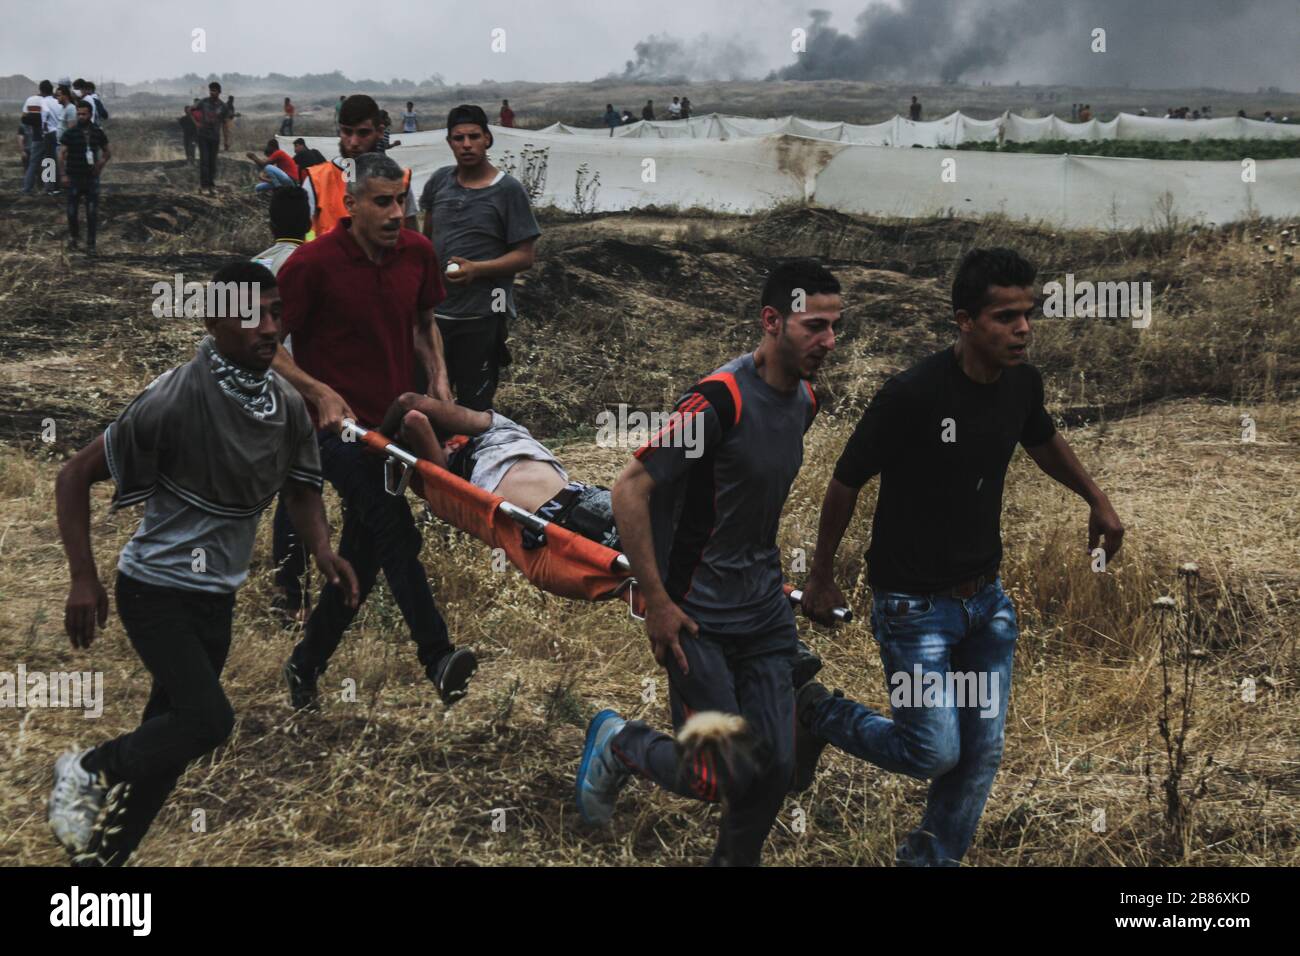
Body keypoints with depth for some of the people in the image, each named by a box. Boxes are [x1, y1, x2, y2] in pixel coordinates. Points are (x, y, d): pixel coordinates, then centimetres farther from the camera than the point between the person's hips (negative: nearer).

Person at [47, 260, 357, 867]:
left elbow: (300, 489, 13)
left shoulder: (288, 405, -3)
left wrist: (323, 551, -7)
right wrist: (84, 579, -20)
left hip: (217, 595, 7)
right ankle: (88, 770, 6)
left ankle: (99, 854, 33)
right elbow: (76, 476, -15)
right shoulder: (176, 399, -22)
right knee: (208, 718, -20)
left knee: (169, 738, 15)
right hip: (156, 589, -7)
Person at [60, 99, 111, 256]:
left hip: (92, 177, 1)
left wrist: (102, 163, -4)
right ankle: (73, 234, 33)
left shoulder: (98, 133, 1)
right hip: (74, 178, -1)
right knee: (72, 209, 8)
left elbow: (108, 152, 13)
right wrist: (64, 174, -8)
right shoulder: (70, 133, -5)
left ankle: (90, 244, 4)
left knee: (92, 212, -2)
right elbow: (63, 154, -3)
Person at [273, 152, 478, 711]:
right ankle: (437, 661, -30)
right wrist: (319, 392, -20)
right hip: (338, 424, -6)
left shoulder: (418, 253, 4)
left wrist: (437, 376, 5)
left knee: (362, 553, 11)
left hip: (392, 422, 6)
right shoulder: (314, 263, -12)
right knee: (395, 531, -25)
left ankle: (306, 666, 29)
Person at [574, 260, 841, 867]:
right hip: (699, 616, -7)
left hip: (766, 612, 7)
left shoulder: (805, 399, 3)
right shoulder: (720, 399, -22)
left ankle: (737, 859, 29)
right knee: (718, 779, -5)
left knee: (775, 767, 4)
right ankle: (618, 741, 23)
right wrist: (657, 602, -20)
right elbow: (630, 490, -21)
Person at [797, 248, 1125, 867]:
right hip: (914, 605, -6)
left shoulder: (1022, 383, -5)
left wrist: (1096, 498, 15)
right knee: (935, 753, -3)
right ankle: (818, 715, 22)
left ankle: (931, 857, 31)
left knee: (982, 752, 9)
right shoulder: (911, 394, -25)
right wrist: (821, 578, -3)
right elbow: (845, 484, -12)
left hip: (985, 599, 6)